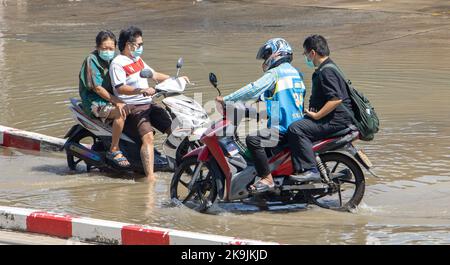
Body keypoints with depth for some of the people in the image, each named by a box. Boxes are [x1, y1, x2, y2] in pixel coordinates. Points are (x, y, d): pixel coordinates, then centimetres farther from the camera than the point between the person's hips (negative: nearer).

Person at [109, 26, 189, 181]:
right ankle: (150, 176, -38)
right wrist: (141, 90, -36)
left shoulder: (138, 60, 19)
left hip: (148, 105, 9)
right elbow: (120, 88, -23)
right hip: (132, 108, -9)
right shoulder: (117, 64, -10)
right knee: (147, 136, -29)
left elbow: (155, 75, 27)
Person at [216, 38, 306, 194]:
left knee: (253, 140, -25)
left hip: (282, 128, -10)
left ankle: (267, 179, -27)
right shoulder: (295, 73, 20)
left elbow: (253, 90, -16)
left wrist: (226, 99, -11)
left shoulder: (274, 73, -8)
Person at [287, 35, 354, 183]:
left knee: (296, 129, -24)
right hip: (332, 119, 11)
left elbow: (336, 99, -27)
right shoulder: (323, 69, 19)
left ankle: (310, 170, -29)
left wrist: (316, 115, -21)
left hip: (336, 119, -11)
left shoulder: (326, 72, -16)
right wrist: (313, 113, 21)